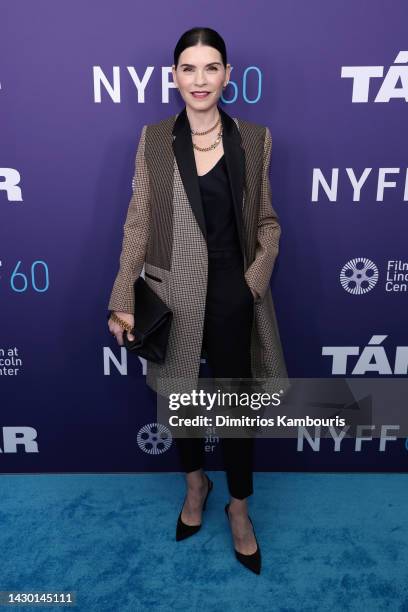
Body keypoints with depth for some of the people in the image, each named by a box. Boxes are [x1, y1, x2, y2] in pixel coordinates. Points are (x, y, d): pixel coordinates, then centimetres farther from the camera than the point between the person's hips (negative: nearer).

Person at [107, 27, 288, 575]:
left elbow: (267, 221, 4)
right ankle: (195, 483, 45)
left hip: (232, 293, 0)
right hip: (173, 291, 1)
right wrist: (122, 301, -7)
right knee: (179, 394, 16)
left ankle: (239, 507, 34)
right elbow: (138, 223, -2)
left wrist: (255, 279, -11)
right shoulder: (154, 139, 0)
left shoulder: (254, 138, 0)